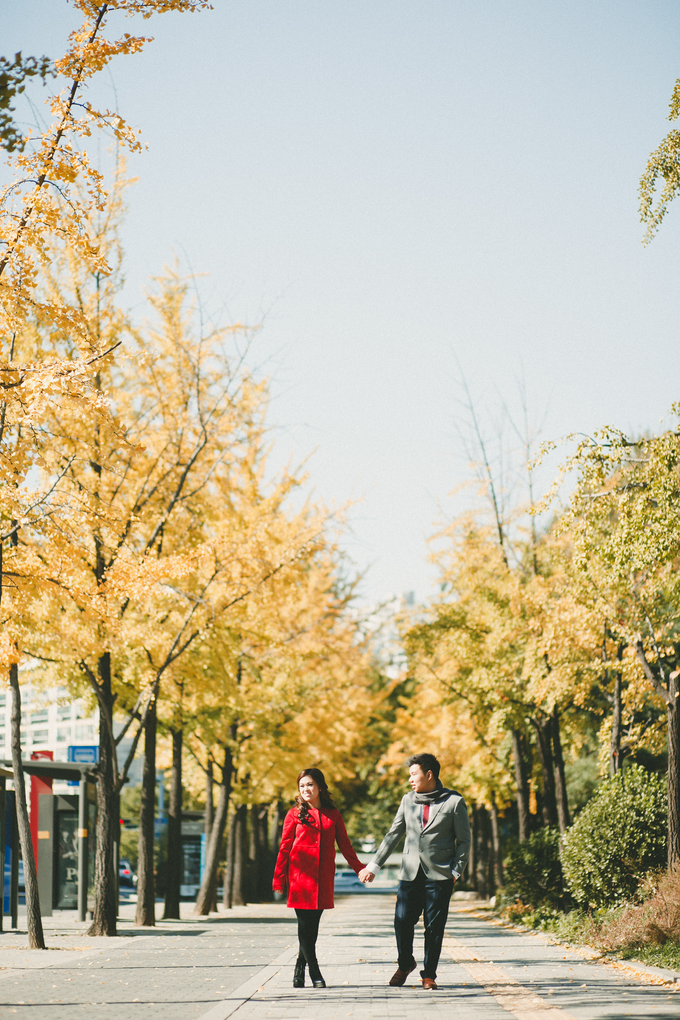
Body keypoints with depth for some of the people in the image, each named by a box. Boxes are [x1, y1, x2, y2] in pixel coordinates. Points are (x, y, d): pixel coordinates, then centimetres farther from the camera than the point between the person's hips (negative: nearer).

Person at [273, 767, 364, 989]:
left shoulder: (333, 814, 10)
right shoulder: (295, 814, 4)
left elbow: (344, 845, 15)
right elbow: (284, 847, 5)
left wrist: (360, 869, 7)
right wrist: (278, 880, 2)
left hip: (323, 877, 2)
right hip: (300, 875, -2)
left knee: (313, 923, 2)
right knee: (305, 924, -5)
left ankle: (300, 969, 18)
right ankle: (314, 972, 2)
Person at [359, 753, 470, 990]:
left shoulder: (454, 802, -2)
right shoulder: (408, 800, 11)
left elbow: (464, 840, 1)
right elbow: (393, 835, 15)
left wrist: (456, 871, -6)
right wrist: (373, 866, 11)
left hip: (439, 874, -3)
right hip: (410, 873, 3)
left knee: (434, 926, 0)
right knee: (402, 921, -2)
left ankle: (429, 974, 15)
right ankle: (405, 963, 23)